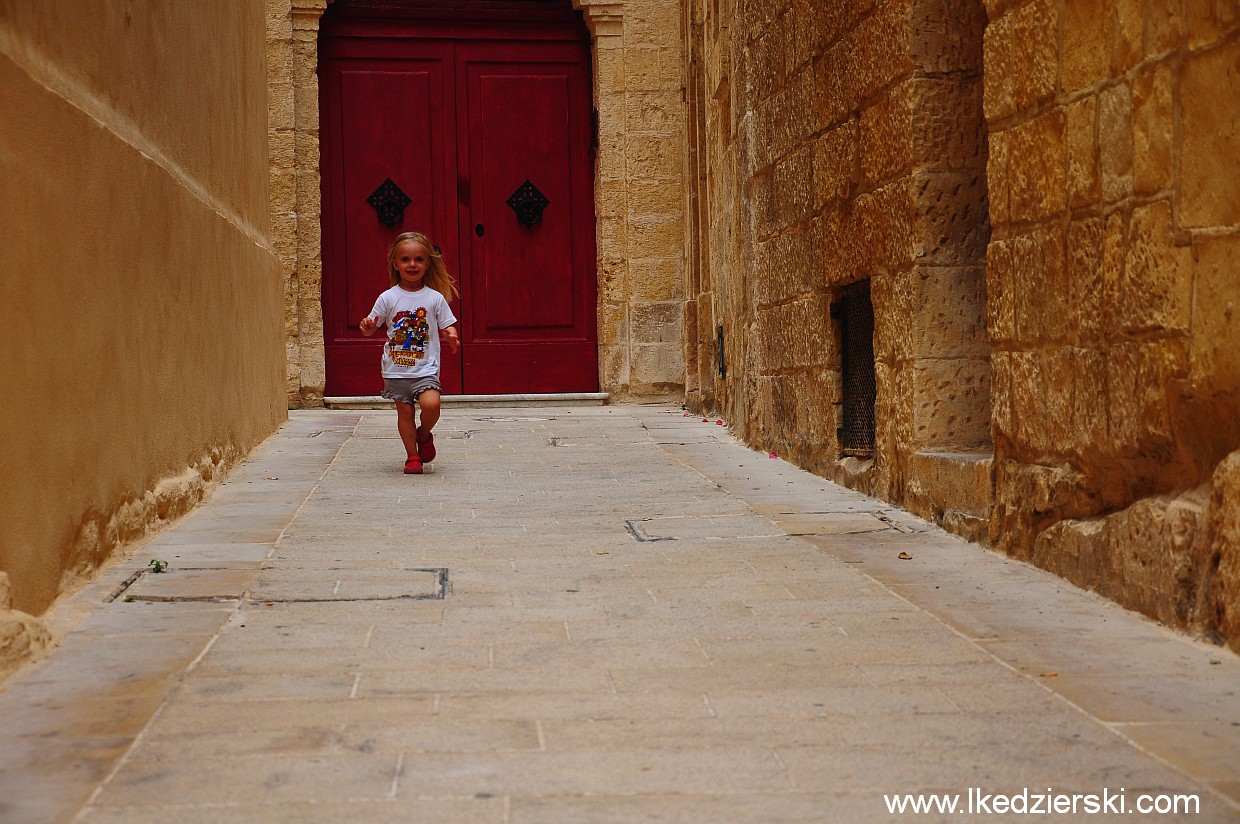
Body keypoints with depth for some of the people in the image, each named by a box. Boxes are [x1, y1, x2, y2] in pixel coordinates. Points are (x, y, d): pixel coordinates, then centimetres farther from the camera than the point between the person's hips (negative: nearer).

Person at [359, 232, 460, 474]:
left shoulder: (435, 298, 1)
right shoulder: (388, 298, 1)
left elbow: (446, 327, 5)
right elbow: (372, 328, 6)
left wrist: (452, 337, -16)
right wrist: (367, 327, -17)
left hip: (426, 368, -1)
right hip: (396, 369, 1)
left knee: (431, 404, -20)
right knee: (404, 411, 3)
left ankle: (424, 435, 11)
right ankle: (412, 456, 18)